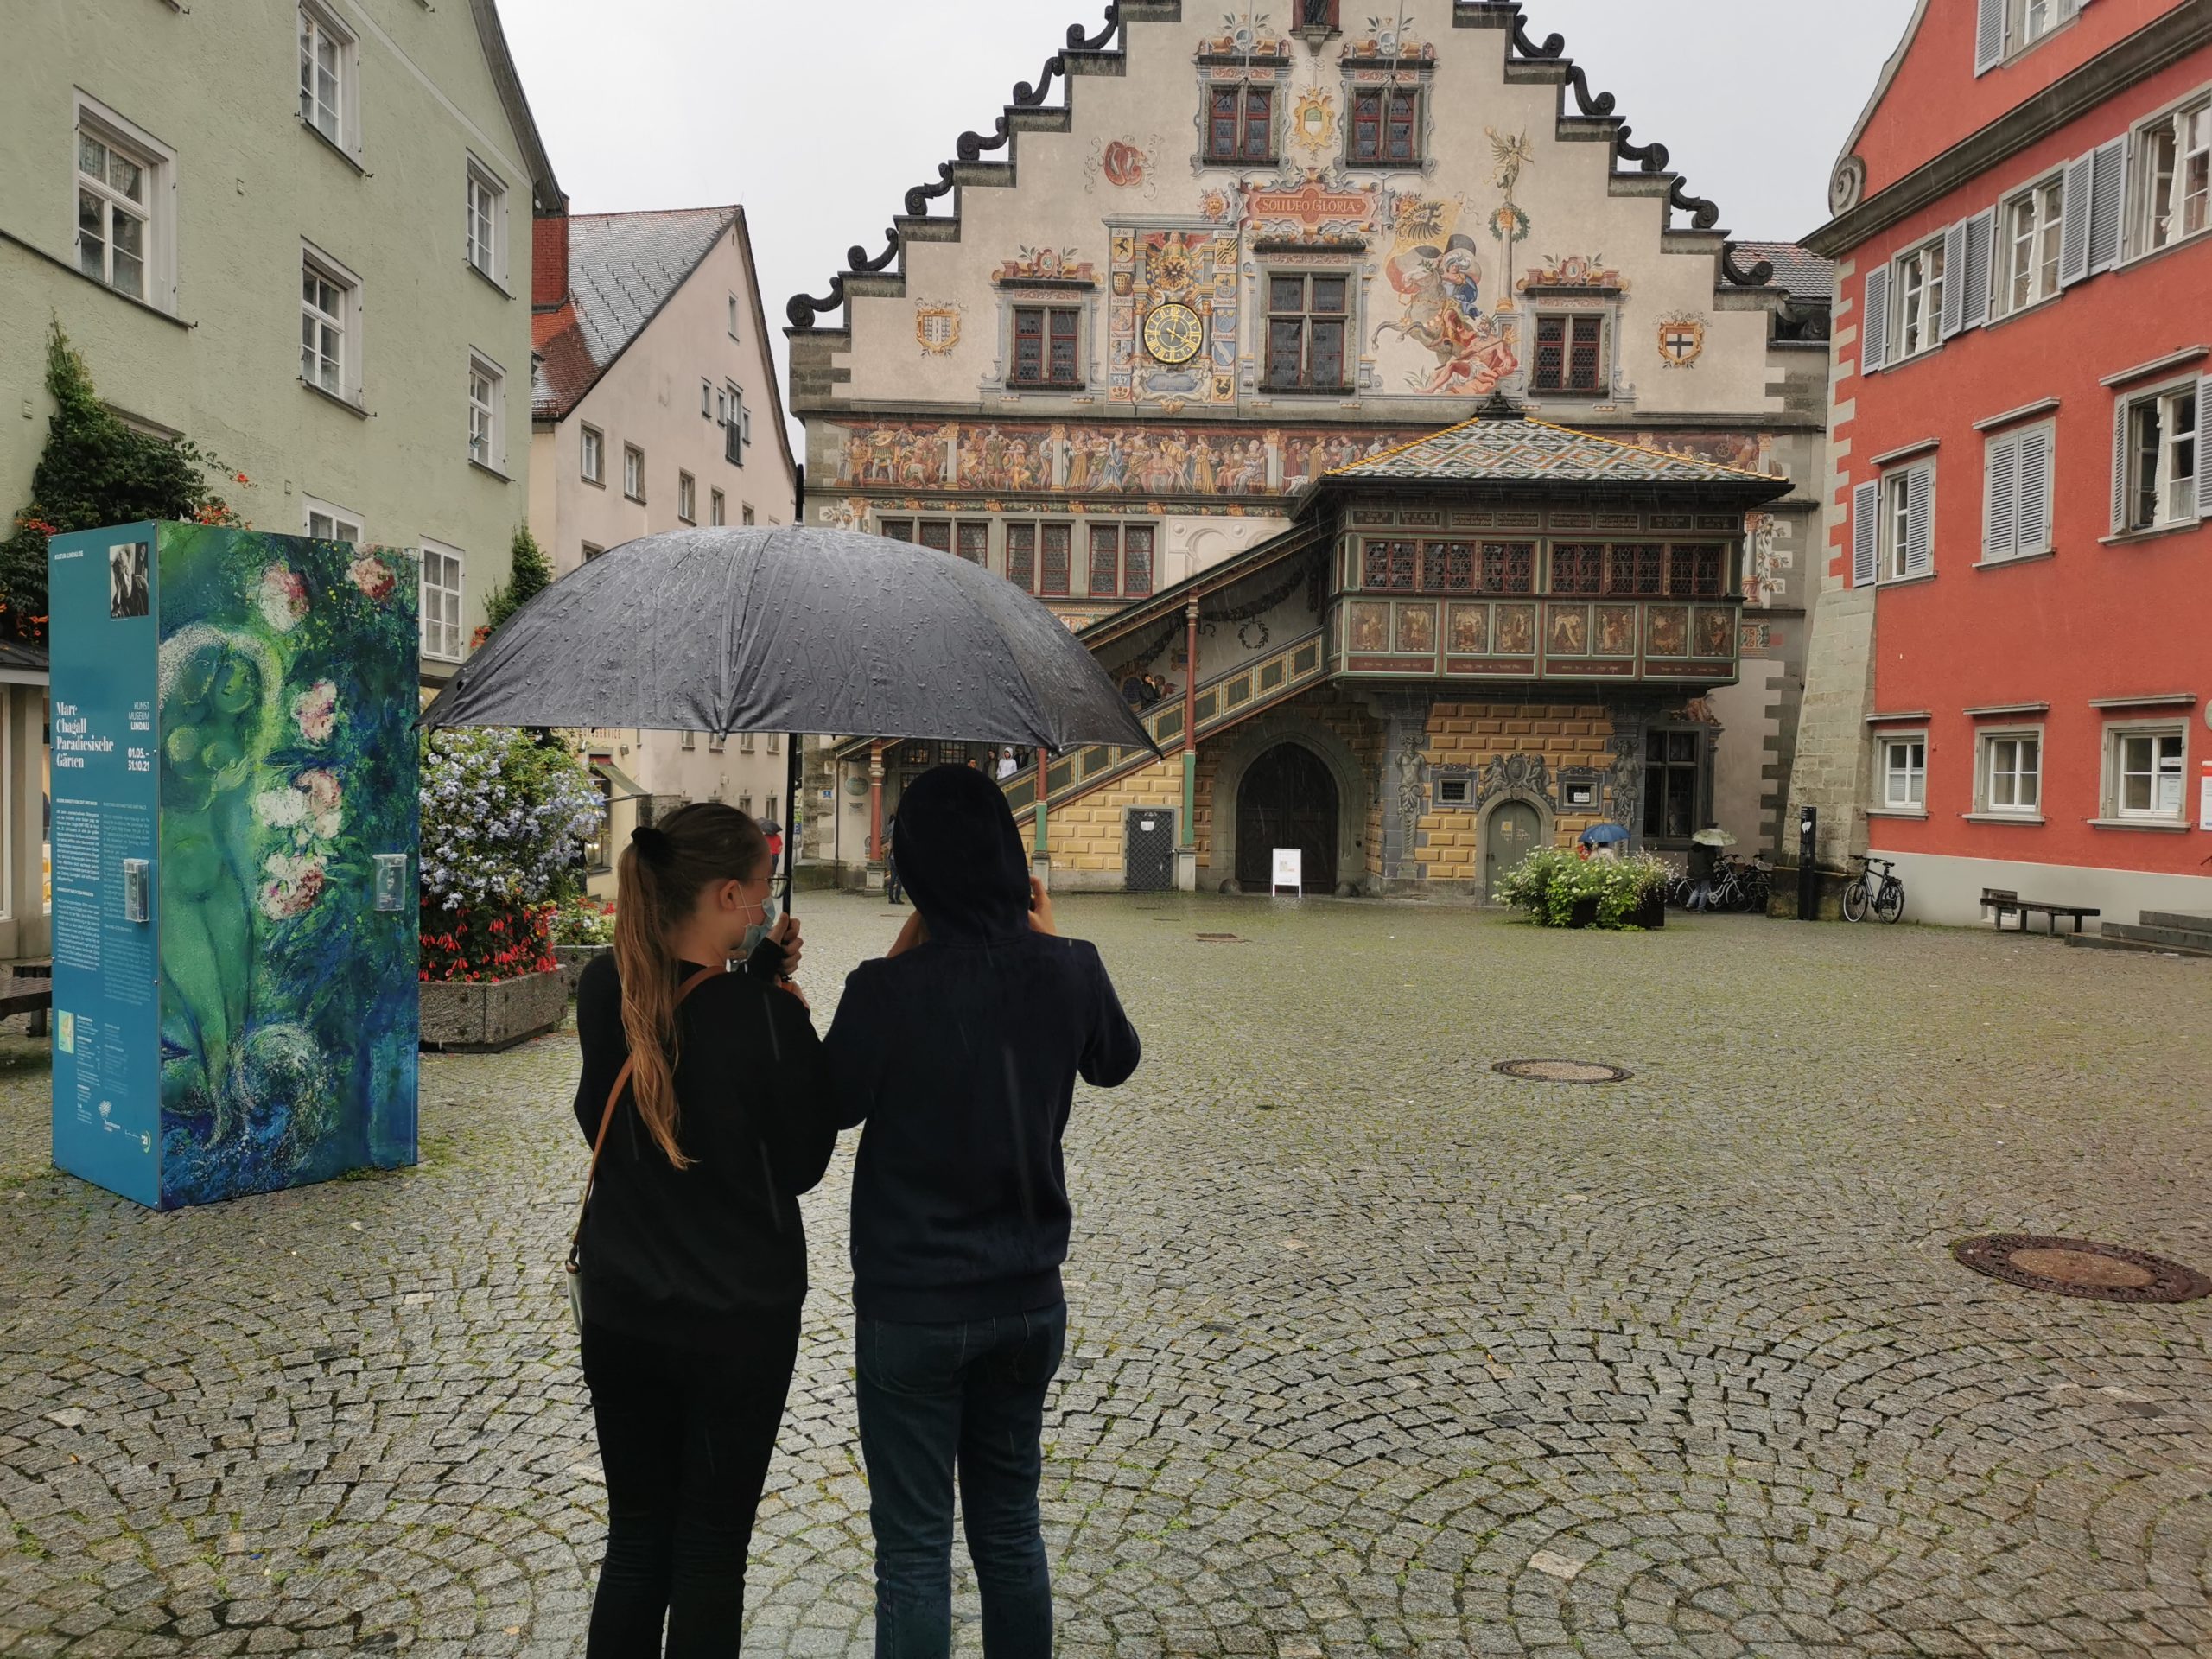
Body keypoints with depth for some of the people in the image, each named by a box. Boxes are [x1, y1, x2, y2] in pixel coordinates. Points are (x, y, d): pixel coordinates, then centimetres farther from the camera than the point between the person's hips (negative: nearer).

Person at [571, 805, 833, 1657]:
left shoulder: (602, 989, -7)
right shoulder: (769, 1018, -22)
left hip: (621, 1313, 5)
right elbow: (802, 1166, -9)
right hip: (742, 1317, -4)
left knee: (635, 1535, 20)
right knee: (711, 1549, 13)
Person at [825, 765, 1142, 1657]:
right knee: (1010, 1525, 21)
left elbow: (835, 1104, -4)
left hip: (910, 1308, -4)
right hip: (1029, 1300, 4)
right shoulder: (1070, 971, -10)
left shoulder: (888, 991, -22)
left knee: (914, 1545, 12)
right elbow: (1115, 1061, 11)